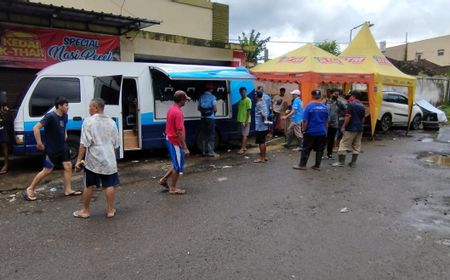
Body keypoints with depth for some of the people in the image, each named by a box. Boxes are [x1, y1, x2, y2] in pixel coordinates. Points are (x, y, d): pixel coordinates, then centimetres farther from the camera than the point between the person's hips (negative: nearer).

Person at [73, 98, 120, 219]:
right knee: (109, 185, 7)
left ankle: (85, 211, 21)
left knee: (88, 185, 10)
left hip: (93, 159, -3)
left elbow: (84, 143, -13)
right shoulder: (111, 122, 7)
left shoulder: (89, 121, -9)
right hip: (109, 159, 4)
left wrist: (79, 160, -8)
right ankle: (110, 210, 14)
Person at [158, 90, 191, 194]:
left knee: (177, 163, 21)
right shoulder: (178, 112, -22)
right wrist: (185, 148, -20)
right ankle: (173, 188, 15)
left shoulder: (171, 109, 8)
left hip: (170, 139, 9)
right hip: (176, 142, -9)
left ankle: (164, 180, 26)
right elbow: (179, 132, -24)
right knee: (178, 166, 4)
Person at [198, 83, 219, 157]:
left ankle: (204, 151, 15)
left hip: (203, 118, 5)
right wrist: (212, 110, 8)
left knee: (204, 135, 11)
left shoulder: (201, 97, 7)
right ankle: (210, 151, 2)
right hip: (210, 118, -5)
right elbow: (215, 109, -13)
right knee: (211, 135, 2)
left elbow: (199, 108, 11)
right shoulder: (212, 97, -9)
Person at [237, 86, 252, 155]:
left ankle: (242, 149, -11)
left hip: (245, 120, -8)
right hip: (241, 120, 8)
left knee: (244, 134, -8)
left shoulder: (248, 100, -9)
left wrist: (247, 121, -18)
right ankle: (244, 147, 18)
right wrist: (238, 119, 13)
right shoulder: (241, 100, 15)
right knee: (243, 134, 11)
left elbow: (249, 111, -13)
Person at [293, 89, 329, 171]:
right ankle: (317, 165, 15)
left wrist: (303, 130, -1)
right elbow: (326, 121, 11)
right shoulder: (324, 107, 2)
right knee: (319, 150, 10)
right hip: (322, 132, 4)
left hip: (311, 132, -4)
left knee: (306, 149, 4)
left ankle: (302, 165, 9)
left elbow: (305, 121, -12)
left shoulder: (309, 106, -11)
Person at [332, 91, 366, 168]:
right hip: (360, 129, 7)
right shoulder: (362, 106, 12)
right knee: (356, 146, 9)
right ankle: (353, 162, 12)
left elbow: (348, 117, -16)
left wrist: (343, 127, -12)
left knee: (344, 145, -1)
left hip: (351, 128, -7)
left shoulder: (351, 104, -11)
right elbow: (363, 118, 17)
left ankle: (341, 162, -1)